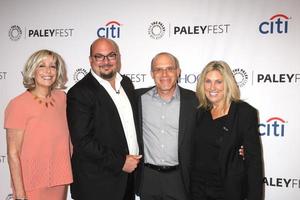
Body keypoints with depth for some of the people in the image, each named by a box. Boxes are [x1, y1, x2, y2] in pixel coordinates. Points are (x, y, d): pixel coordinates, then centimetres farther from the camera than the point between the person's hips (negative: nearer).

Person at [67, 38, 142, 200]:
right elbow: (82, 141, -20)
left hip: (129, 174, 6)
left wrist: (135, 161, 6)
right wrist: (120, 162, -17)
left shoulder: (126, 83, 6)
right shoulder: (79, 93, -15)